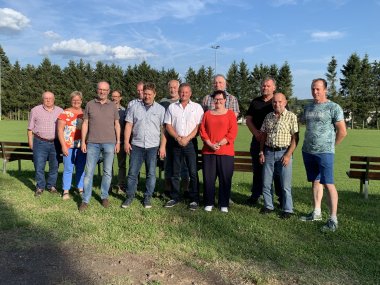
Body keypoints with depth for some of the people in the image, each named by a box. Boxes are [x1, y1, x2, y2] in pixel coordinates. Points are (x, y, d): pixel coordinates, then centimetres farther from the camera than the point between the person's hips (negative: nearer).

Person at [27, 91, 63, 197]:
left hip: (55, 143, 2)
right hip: (40, 143, -2)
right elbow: (30, 128, 5)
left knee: (54, 166, 9)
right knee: (39, 166, 0)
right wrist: (30, 142, 1)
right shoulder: (35, 110, 2)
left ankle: (51, 186, 23)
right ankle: (40, 187, 14)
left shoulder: (60, 111, 7)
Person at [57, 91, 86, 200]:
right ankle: (66, 191, 8)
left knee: (81, 168, 8)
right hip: (69, 146, -3)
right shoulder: (65, 113, 1)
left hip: (82, 146, 3)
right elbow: (60, 130, -2)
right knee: (68, 169, -1)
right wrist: (63, 146, -9)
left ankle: (81, 189, 19)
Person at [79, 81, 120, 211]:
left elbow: (117, 124, 9)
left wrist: (118, 142, 3)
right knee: (89, 172, 1)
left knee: (107, 172, 7)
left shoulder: (113, 106, 7)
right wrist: (83, 141, 2)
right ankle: (85, 200, 8)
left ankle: (104, 196, 21)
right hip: (92, 143, 0)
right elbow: (85, 124, 7)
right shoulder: (90, 105, 6)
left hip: (109, 143, 1)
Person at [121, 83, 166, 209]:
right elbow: (129, 125, 6)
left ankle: (147, 198, 18)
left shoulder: (160, 109, 3)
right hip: (137, 145, 1)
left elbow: (163, 129, 0)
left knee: (151, 173, 5)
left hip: (153, 146, -1)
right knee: (132, 172, 4)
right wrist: (126, 142, -2)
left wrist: (162, 146, -5)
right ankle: (130, 196, 17)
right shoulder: (135, 107, 6)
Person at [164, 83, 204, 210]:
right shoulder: (172, 107, 11)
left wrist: (187, 138, -13)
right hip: (176, 143, 3)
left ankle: (194, 199, 6)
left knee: (193, 172, -3)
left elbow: (199, 126, -3)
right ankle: (174, 197, 18)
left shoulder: (197, 107, 4)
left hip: (191, 143, -2)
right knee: (175, 172, 8)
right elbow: (168, 125, 6)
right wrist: (178, 138, -9)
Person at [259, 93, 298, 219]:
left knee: (285, 185, 1)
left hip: (284, 153, -4)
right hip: (269, 152, 4)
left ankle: (287, 210, 14)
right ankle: (268, 206, 24)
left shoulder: (291, 116, -4)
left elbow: (295, 138, -8)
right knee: (266, 183, 9)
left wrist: (288, 155, -14)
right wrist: (261, 152, 8)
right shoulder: (268, 117, 10)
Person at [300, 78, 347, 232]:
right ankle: (316, 213, 23)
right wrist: (308, 145, 14)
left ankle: (333, 219, -1)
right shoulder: (308, 107, 13)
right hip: (307, 151, 6)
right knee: (315, 181, 14)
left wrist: (330, 145, 3)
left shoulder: (334, 107, -6)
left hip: (324, 152, -6)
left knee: (328, 184, -6)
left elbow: (342, 132, -6)